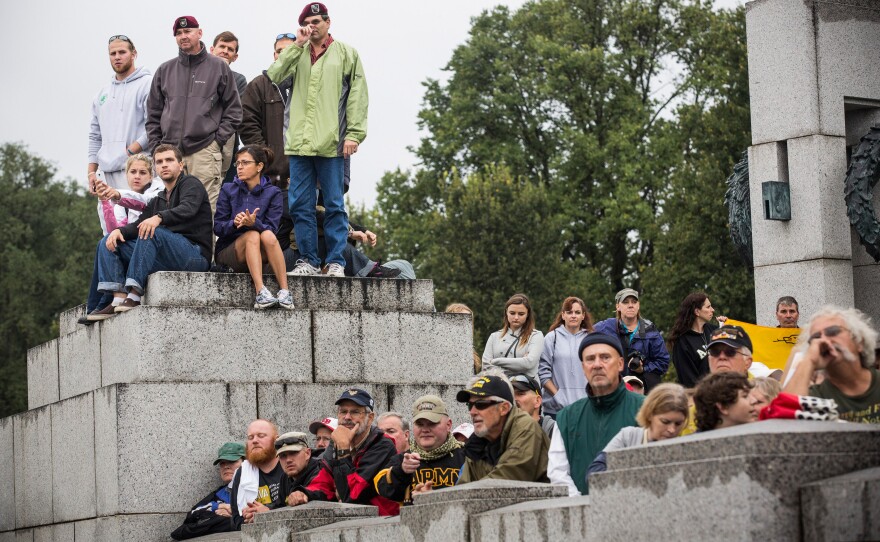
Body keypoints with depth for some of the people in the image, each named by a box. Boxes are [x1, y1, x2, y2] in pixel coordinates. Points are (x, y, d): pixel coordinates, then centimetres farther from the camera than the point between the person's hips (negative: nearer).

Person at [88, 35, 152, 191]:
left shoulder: (147, 84, 0)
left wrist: (129, 152, -13)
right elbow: (95, 136, 24)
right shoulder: (103, 94, 24)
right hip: (106, 171, 7)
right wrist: (91, 171, 15)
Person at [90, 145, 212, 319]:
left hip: (195, 254, -8)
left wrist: (159, 217, -36)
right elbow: (139, 225, 15)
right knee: (108, 242, 1)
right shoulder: (158, 200, 26)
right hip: (167, 261, 8)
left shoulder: (190, 184, 3)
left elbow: (188, 209, -19)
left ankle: (134, 295, -36)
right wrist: (119, 231, -7)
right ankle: (119, 299, -18)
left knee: (152, 232, -33)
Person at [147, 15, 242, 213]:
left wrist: (218, 140, -3)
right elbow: (153, 113, 19)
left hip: (205, 151, -3)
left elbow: (233, 109, 6)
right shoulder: (164, 71, 16)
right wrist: (157, 145, 9)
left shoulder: (219, 67, 7)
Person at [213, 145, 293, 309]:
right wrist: (234, 223, -24)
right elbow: (218, 227, -2)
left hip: (259, 253, 0)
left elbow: (271, 228, -10)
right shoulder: (228, 190, 4)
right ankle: (260, 293, -48)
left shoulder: (273, 193, 2)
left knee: (268, 235, -32)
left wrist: (254, 223, -32)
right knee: (252, 236, -32)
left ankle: (285, 292, -39)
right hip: (227, 251, 0)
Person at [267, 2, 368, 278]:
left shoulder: (346, 54, 7)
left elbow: (358, 97, 2)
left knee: (334, 204, 1)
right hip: (299, 142, 3)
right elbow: (273, 77, -2)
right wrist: (296, 45, -4)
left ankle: (336, 262, 5)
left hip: (331, 142, -3)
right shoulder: (296, 55, 16)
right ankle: (309, 260, 11)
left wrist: (354, 134, -7)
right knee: (300, 205, 4)